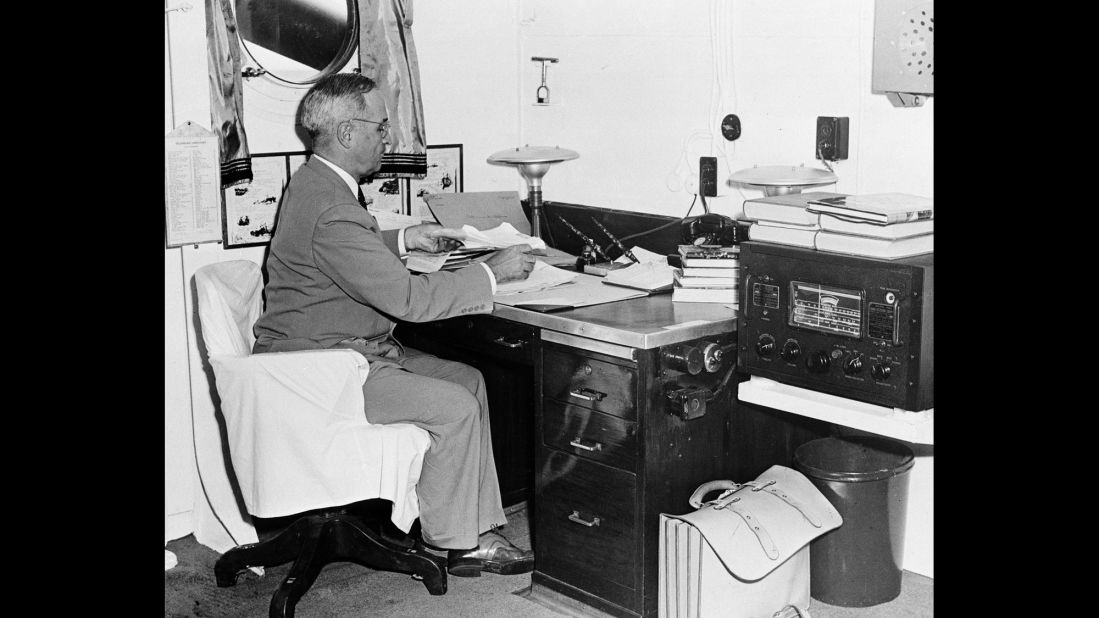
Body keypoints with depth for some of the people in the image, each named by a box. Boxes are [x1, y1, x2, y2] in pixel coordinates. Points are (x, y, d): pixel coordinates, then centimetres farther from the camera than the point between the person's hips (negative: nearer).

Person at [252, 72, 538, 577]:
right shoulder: (332, 209, -27)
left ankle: (477, 529, 9)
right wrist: (492, 272, -18)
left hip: (343, 347, 11)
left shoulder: (316, 182, 9)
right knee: (454, 407, -17)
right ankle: (453, 542, 2)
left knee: (468, 380, 7)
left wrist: (403, 239, 15)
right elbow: (407, 298, -28)